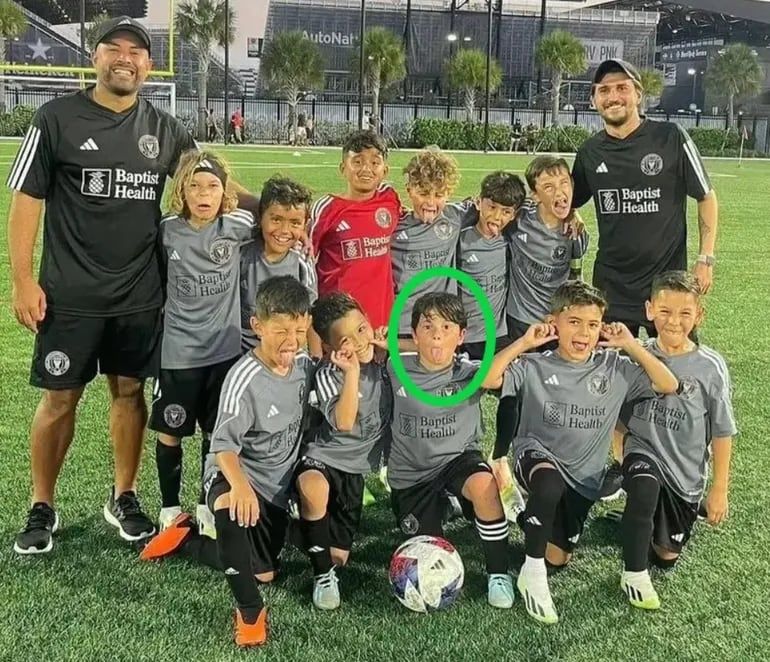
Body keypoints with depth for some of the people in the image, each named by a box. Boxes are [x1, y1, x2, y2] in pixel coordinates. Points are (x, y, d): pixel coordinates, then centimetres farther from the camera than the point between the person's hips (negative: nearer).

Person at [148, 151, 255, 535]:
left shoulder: (237, 226, -5)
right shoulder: (167, 231, -5)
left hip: (225, 349, 1)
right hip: (177, 352, 0)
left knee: (216, 433, 12)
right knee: (169, 433, 7)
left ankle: (208, 507, 29)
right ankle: (170, 509, 25)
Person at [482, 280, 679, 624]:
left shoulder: (614, 367, -4)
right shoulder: (535, 366, -12)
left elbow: (668, 385, -10)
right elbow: (487, 379, -25)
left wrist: (631, 345, -13)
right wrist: (523, 343, -22)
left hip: (583, 475, 4)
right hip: (538, 456, -3)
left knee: (558, 556, 5)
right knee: (551, 483, -40)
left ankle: (534, 515, 39)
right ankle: (532, 573, -20)